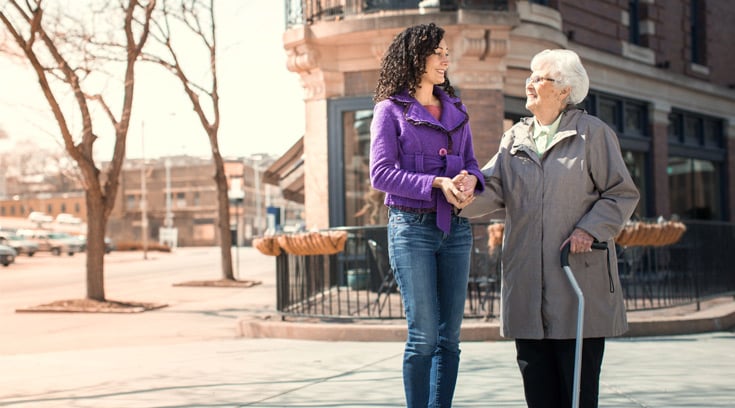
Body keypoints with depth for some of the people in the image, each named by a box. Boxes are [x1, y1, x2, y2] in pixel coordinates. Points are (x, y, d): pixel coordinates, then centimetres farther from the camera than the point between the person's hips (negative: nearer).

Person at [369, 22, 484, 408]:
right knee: (424, 335, -7)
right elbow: (381, 174, -8)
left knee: (449, 336, 5)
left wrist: (470, 179, -8)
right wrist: (438, 183, -18)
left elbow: (471, 163, 16)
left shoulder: (456, 109, 16)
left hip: (455, 228, 5)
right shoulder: (390, 110, 0)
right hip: (412, 227, -5)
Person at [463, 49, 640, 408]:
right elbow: (493, 189, 3)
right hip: (527, 280, 4)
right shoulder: (514, 138, 16)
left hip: (578, 273, -4)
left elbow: (622, 193, 2)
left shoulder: (593, 133, 3)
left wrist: (590, 230, -13)